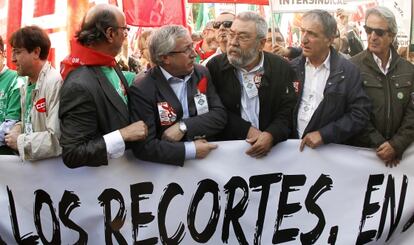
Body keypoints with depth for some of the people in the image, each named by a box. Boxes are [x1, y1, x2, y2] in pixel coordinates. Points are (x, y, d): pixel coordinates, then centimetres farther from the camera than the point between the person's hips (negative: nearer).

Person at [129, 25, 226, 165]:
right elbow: (144, 147, -15)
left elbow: (219, 116, 0)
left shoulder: (202, 74, 4)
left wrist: (183, 127, -13)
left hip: (206, 160, 2)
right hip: (166, 165, -2)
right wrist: (192, 150, -17)